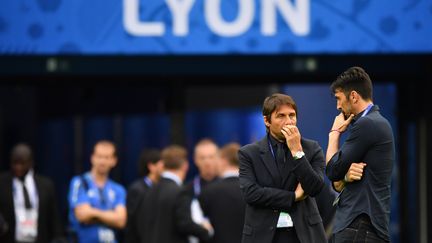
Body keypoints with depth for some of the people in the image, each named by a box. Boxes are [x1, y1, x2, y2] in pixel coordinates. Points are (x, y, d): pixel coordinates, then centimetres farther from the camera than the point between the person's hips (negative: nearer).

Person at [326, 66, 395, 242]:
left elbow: (333, 171, -11)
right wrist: (346, 176, -7)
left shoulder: (367, 124, -13)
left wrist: (334, 132, 4)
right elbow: (338, 184, 17)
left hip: (359, 227, -10)